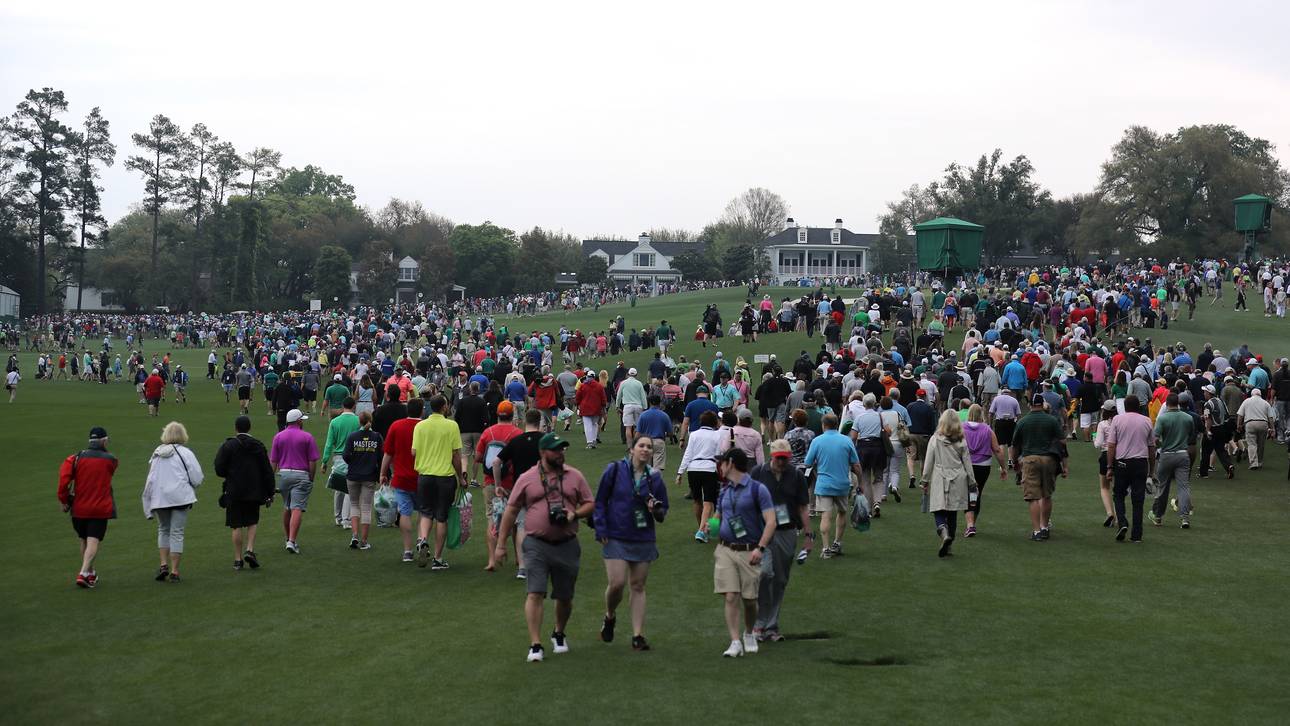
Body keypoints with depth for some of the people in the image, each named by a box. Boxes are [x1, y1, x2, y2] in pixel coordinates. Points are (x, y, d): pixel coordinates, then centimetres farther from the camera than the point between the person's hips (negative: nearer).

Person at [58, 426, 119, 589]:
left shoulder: (77, 458, -3)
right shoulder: (110, 460, -4)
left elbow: (64, 476, -15)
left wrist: (64, 500, -5)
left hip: (79, 508, 3)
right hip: (100, 508, -3)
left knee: (84, 541, 18)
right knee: (94, 541, -4)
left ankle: (90, 573, 31)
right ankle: (83, 573, -20)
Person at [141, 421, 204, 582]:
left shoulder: (157, 453, 7)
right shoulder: (185, 453, -5)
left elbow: (150, 480, 8)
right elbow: (197, 478, -8)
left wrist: (148, 504, 13)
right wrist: (192, 488, 14)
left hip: (159, 498, 3)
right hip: (180, 497, -3)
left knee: (163, 530, 19)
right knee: (177, 533, 2)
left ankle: (163, 564, 6)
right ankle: (174, 571, 1)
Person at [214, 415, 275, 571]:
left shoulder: (228, 446, -6)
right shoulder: (258, 445, 2)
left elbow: (219, 470, -9)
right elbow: (267, 471, 1)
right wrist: (269, 493, 6)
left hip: (234, 492, -2)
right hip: (254, 492, 2)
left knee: (237, 526, 3)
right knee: (252, 522, 15)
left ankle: (238, 559, 5)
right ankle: (250, 550, -2)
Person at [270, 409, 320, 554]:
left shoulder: (278, 437, 5)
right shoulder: (307, 437, -3)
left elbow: (273, 461, 4)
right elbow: (313, 462, -5)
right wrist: (311, 479, 6)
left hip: (283, 474, 4)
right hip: (301, 475, -4)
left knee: (286, 508, 17)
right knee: (297, 509, -8)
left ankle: (288, 539, 25)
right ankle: (292, 542, -16)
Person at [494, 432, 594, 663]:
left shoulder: (575, 476, 7)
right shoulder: (527, 479, 2)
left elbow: (590, 504, 11)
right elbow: (511, 510, 6)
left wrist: (575, 514, -12)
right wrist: (501, 544, 5)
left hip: (567, 545, 2)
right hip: (537, 544, -2)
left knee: (565, 597, 11)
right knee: (535, 594, -12)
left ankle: (559, 634, 36)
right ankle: (535, 645, -11)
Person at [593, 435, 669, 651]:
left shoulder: (654, 478, 5)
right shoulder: (615, 470, -3)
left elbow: (663, 512, 12)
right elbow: (600, 501, 1)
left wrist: (656, 510, -12)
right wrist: (601, 530, -6)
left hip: (643, 539, 3)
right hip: (616, 538, -3)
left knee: (638, 586, 5)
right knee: (617, 583, -11)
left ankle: (638, 635, 10)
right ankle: (609, 617, 20)